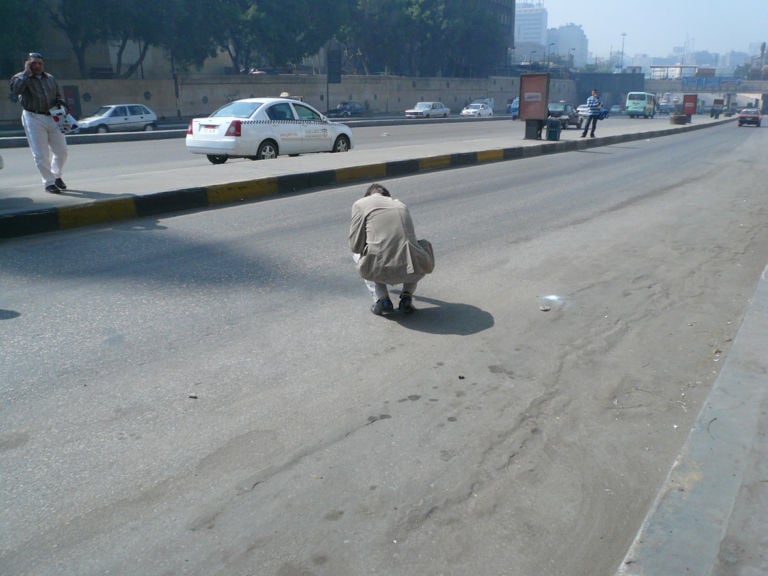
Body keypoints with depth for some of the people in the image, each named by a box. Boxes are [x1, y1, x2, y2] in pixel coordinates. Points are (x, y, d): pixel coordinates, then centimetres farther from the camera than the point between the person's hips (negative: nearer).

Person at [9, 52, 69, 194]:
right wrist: (26, 72, -17)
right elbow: (15, 89, -22)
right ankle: (49, 182, 5)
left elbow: (58, 95, 26)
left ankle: (56, 175, 29)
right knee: (41, 154, -4)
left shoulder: (50, 78, 14)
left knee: (61, 150, 7)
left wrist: (59, 101, 2)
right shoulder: (21, 78, -2)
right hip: (34, 119, -5)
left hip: (53, 118, 5)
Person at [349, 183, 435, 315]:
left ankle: (381, 299, 13)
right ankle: (406, 296, 17)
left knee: (357, 253, 31)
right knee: (425, 246, 36)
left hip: (378, 270, -2)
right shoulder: (401, 205, 26)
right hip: (410, 271, 3)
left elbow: (356, 245, 4)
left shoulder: (360, 204, 11)